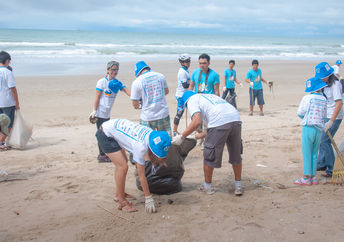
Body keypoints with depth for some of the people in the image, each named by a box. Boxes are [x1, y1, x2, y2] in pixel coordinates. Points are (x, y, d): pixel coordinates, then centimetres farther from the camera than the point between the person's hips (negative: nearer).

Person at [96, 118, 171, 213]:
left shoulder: (152, 134, -10)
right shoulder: (140, 147, -29)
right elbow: (142, 176, -22)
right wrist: (148, 199, -17)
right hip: (105, 135, -9)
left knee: (121, 163, 19)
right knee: (123, 167, -14)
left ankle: (119, 194, 35)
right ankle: (122, 202, -4)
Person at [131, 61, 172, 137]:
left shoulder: (136, 82, -10)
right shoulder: (160, 76, 2)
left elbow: (135, 105, -8)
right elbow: (166, 91, 19)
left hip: (147, 117, -3)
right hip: (164, 114, 3)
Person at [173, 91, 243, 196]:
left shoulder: (192, 100, 14)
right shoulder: (211, 96, 37)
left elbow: (197, 121, -5)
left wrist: (182, 137, -1)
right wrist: (202, 135, 43)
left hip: (220, 122, -7)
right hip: (236, 119, 7)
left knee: (209, 155, 12)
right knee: (236, 155, 21)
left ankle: (207, 186, 26)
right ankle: (238, 186, 32)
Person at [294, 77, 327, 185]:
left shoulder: (307, 98, -8)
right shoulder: (324, 99, 6)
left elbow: (300, 113, -5)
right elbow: (323, 115, 11)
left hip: (308, 127, -4)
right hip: (319, 129, 5)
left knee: (307, 154, 0)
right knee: (314, 154, 13)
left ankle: (306, 178, 1)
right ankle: (313, 177, 17)